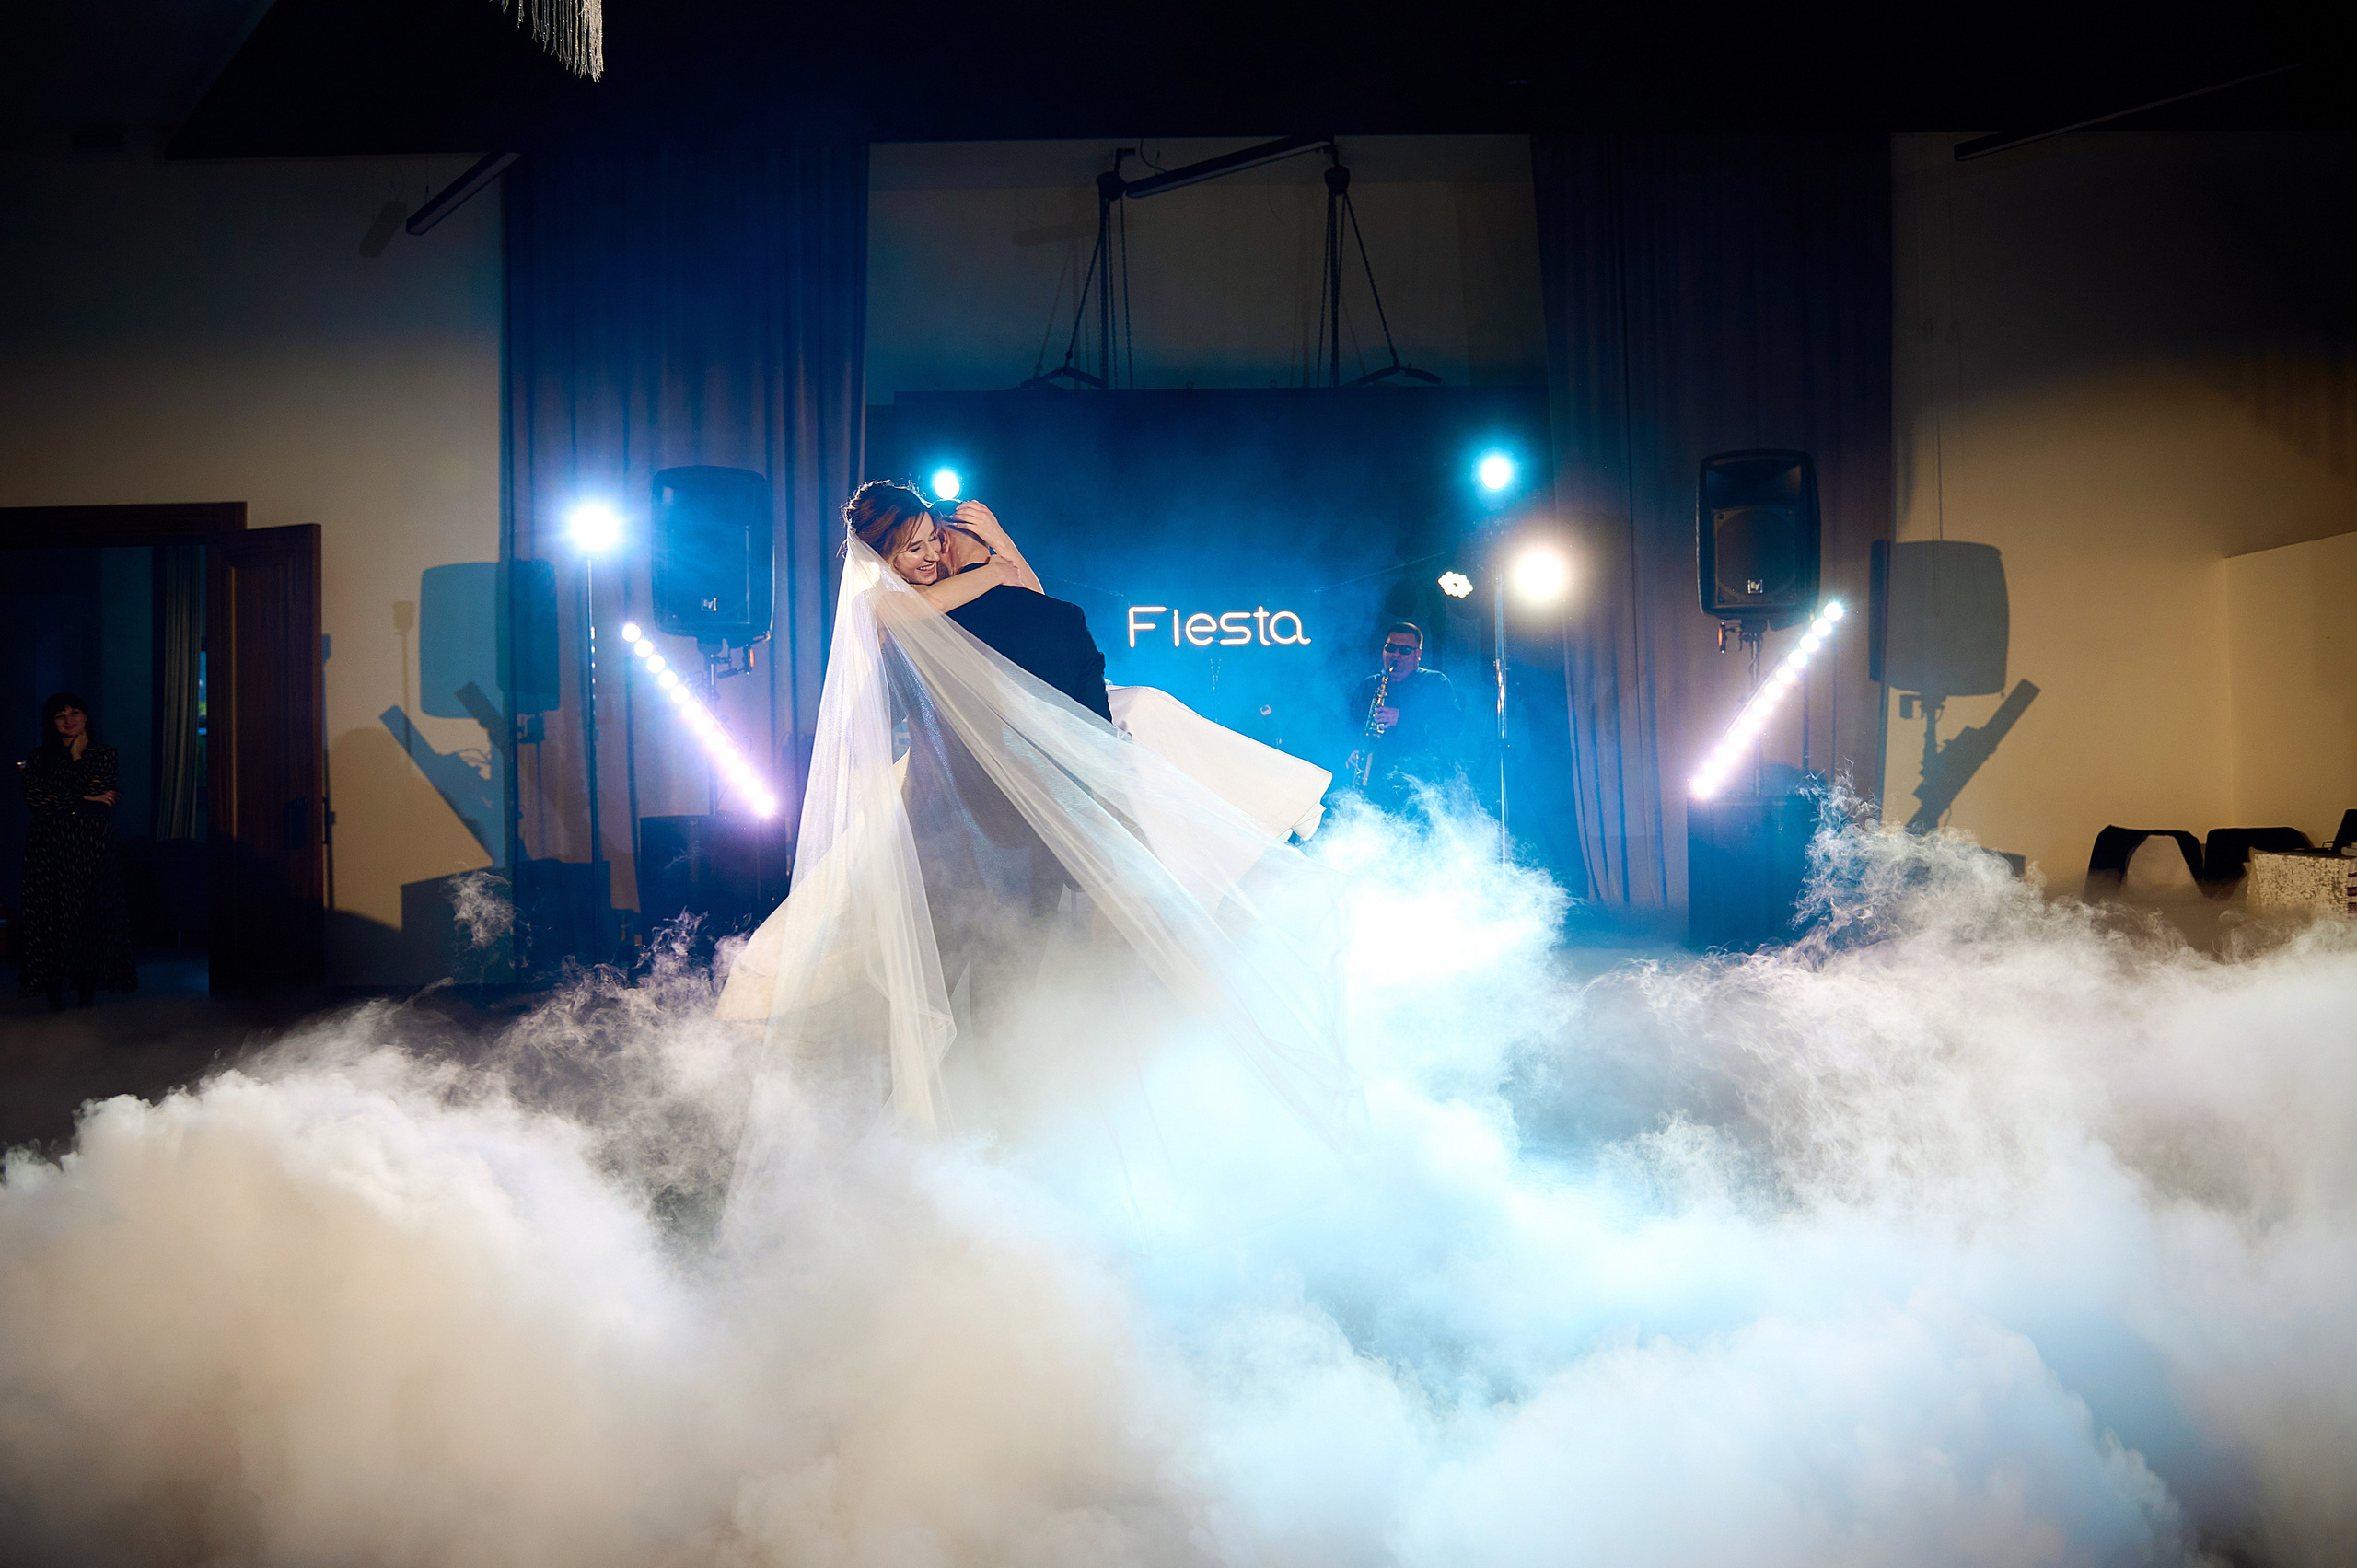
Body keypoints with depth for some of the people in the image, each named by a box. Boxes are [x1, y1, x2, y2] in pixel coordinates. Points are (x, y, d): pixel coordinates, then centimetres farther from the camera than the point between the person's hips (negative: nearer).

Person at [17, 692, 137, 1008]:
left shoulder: (103, 753, 8)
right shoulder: (39, 757, 8)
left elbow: (103, 795, -6)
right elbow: (34, 798, -6)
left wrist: (77, 757, -4)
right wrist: (86, 798, -8)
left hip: (91, 847, 0)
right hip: (49, 848, 0)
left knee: (91, 916, -2)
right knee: (50, 916, -2)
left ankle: (87, 995, 7)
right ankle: (55, 999, 3)